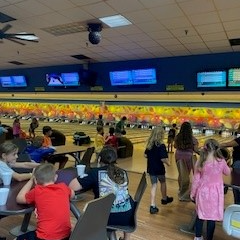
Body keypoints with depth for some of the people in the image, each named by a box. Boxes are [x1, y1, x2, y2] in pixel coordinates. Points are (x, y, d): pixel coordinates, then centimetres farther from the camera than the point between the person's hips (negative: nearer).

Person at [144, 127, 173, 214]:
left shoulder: (149, 144, -2)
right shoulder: (161, 146, -21)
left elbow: (146, 155, 5)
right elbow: (163, 159, -24)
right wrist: (167, 162, -5)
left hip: (151, 168, 5)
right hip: (159, 169, -4)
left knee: (154, 185, 8)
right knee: (163, 183, 21)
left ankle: (153, 206, 3)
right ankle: (164, 199, 43)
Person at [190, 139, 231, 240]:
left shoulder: (200, 162, -12)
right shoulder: (221, 162, -13)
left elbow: (196, 179, -5)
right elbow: (227, 173, 8)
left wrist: (192, 193, 7)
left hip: (203, 192, 2)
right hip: (215, 193, -1)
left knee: (200, 215, 18)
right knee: (212, 217, 10)